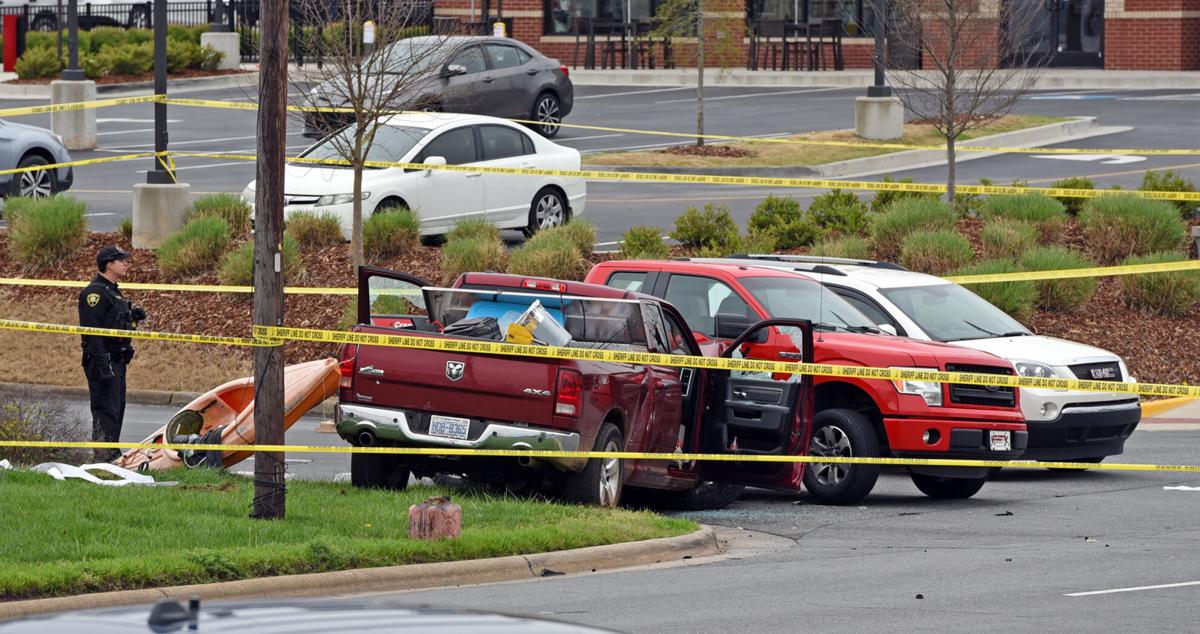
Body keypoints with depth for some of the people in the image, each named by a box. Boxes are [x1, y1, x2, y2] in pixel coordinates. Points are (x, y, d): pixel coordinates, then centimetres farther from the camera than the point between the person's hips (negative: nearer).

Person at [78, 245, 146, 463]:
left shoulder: (113, 292, 19)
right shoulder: (95, 292, -14)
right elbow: (92, 331, -20)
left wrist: (134, 315, 7)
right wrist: (103, 365, -26)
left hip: (117, 361, 10)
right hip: (103, 361, -10)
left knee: (117, 409, 13)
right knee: (106, 410, -12)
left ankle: (112, 456, 20)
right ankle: (103, 458, -13)